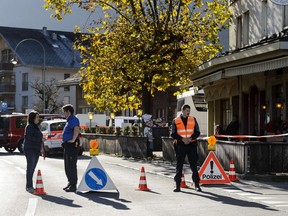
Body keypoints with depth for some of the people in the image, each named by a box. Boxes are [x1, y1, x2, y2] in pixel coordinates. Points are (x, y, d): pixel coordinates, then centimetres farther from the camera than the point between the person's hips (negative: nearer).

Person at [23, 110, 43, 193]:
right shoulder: (29, 126, -10)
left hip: (36, 150, 9)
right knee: (30, 167, -8)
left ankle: (29, 186, 16)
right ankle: (29, 186, -6)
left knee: (32, 168, 10)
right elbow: (30, 137, -19)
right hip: (30, 149, -9)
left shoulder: (36, 127, 19)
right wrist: (40, 139, -14)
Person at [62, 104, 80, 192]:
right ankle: (70, 183, 24)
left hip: (72, 145, -11)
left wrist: (73, 140, -27)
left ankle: (73, 186, -4)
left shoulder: (73, 119, -15)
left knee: (71, 166, -8)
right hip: (67, 145, 11)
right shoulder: (69, 120, 18)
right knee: (67, 166, 16)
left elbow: (77, 129, -33)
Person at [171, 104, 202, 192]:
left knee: (194, 165, 0)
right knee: (179, 165, 2)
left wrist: (190, 138, -12)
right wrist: (182, 139, -15)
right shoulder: (176, 121, 3)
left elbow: (197, 132, 5)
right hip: (180, 145, -1)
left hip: (191, 144, 1)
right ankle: (178, 185, 8)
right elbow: (173, 134, -1)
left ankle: (197, 185, 6)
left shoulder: (193, 120, 8)